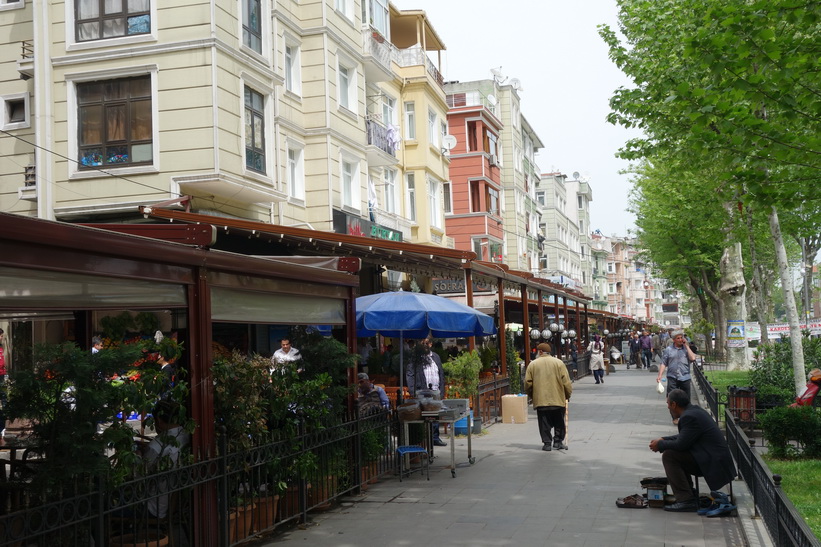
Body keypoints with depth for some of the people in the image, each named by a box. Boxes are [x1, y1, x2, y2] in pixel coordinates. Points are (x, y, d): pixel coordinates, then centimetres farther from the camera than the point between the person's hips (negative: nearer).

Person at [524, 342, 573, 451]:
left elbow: (527, 383, 3)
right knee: (559, 423, 14)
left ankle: (547, 443, 4)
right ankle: (558, 441, 14)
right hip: (558, 400, 0)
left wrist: (531, 396, 18)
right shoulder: (558, 363, 0)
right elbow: (566, 382, -3)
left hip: (540, 400, 0)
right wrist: (567, 395, 10)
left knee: (545, 424, 7)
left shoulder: (533, 364, 1)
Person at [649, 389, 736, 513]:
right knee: (675, 454, 18)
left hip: (714, 463, -11)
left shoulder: (690, 417, -19)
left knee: (668, 455, -14)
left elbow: (681, 444, -20)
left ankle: (686, 500, -14)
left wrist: (660, 445, -4)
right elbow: (684, 437, 23)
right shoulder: (695, 410, 13)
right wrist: (663, 439, 16)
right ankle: (688, 495, 16)